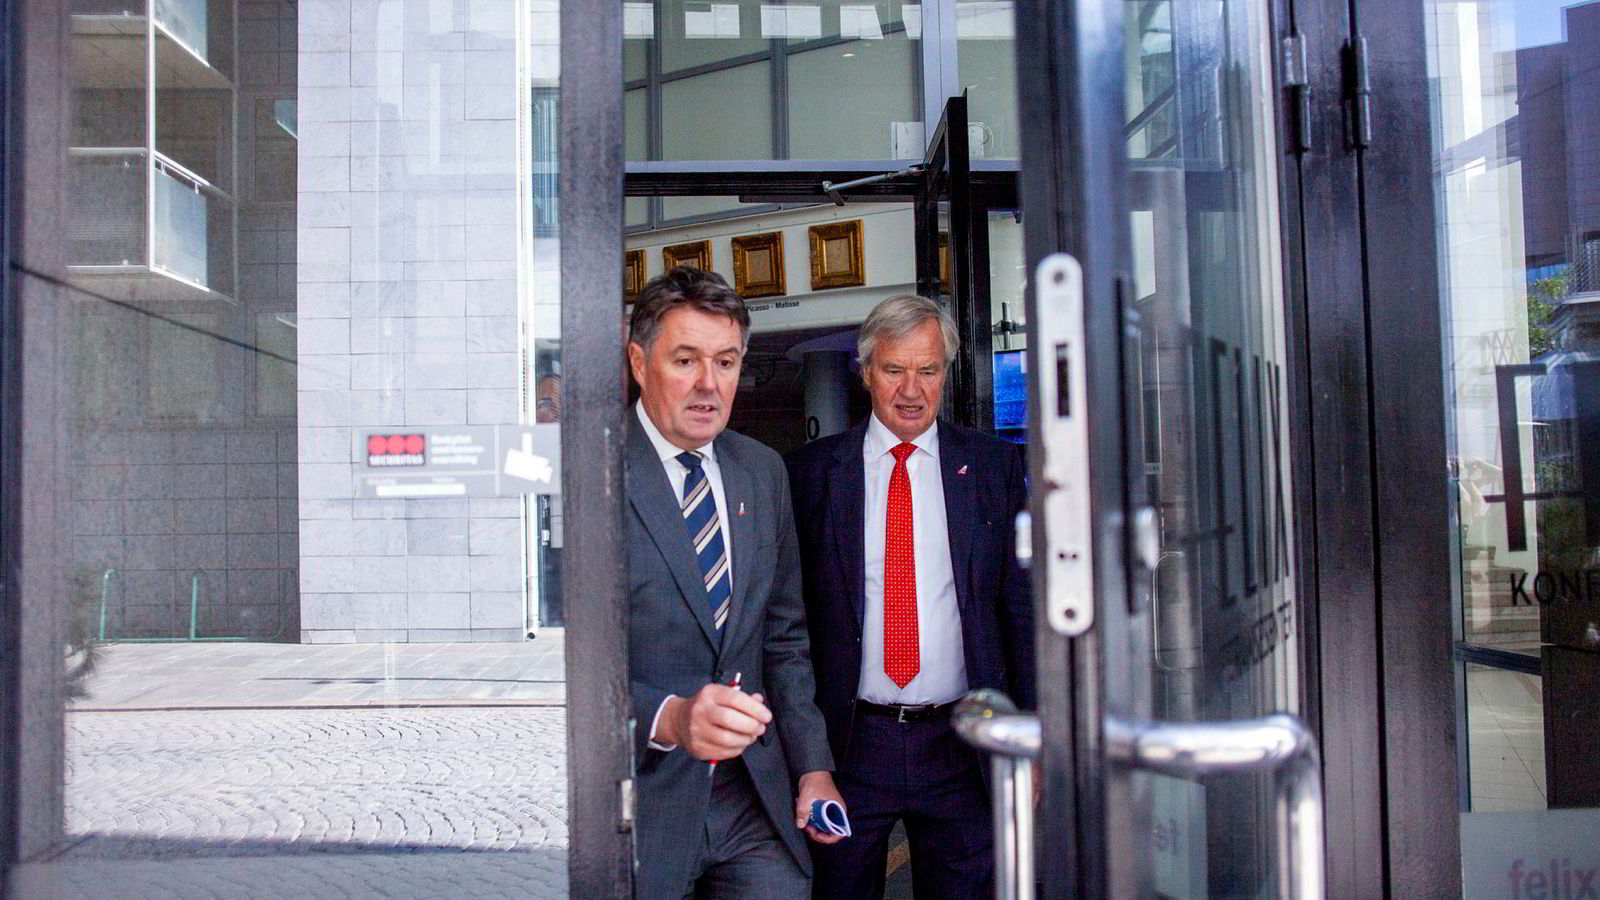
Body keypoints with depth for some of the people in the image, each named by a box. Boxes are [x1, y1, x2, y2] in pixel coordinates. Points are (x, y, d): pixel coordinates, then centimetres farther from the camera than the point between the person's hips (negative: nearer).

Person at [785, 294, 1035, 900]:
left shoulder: (996, 465, 3)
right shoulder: (811, 470, 1)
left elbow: (1022, 606, 4)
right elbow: (790, 610, 2)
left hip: (961, 743, 1)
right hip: (849, 743, 0)